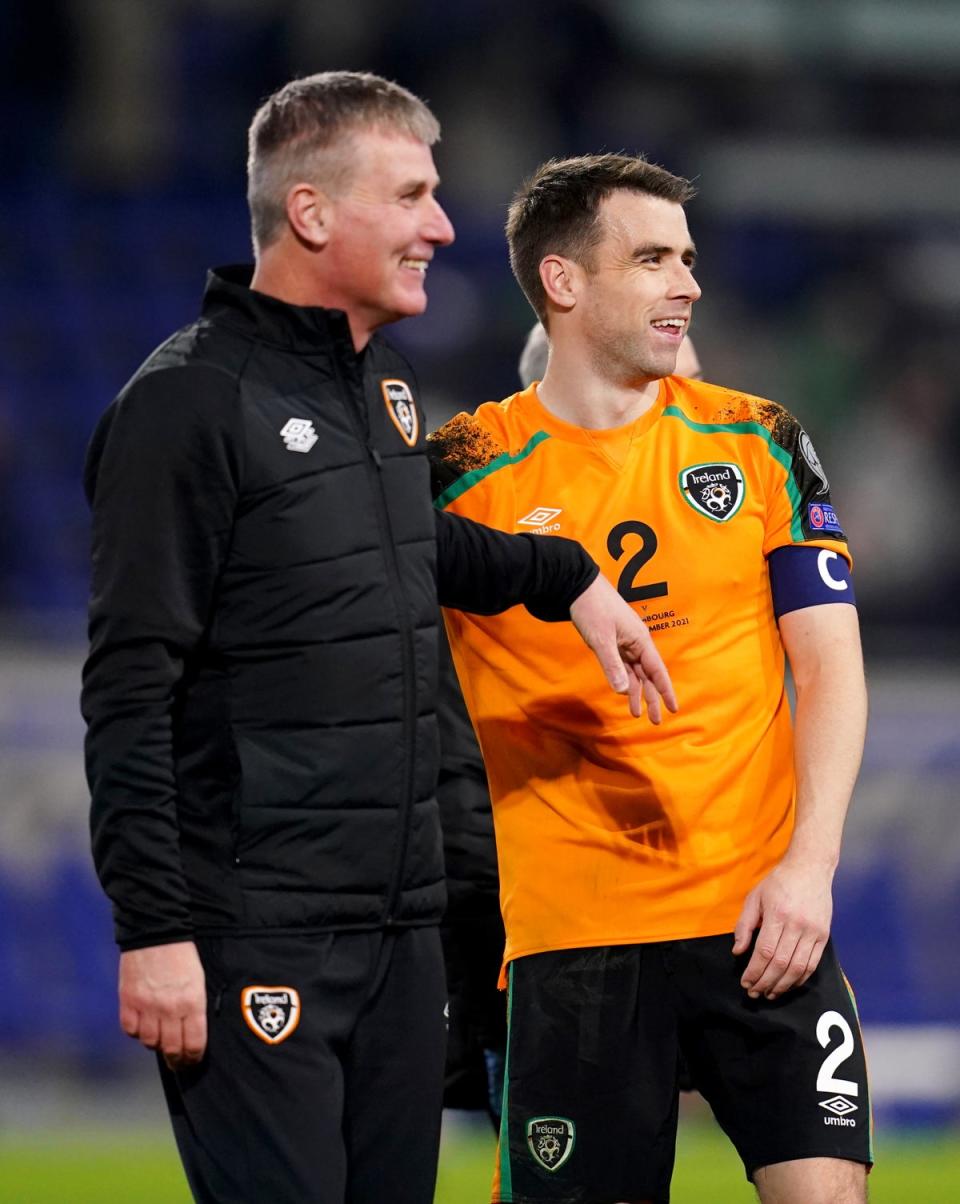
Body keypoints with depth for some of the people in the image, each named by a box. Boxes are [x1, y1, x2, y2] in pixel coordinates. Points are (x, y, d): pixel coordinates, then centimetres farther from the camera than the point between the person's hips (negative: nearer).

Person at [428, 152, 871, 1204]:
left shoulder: (762, 445, 8)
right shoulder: (465, 472, 1)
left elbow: (830, 664, 6)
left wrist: (807, 864, -6)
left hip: (761, 919, 1)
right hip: (567, 920, -1)